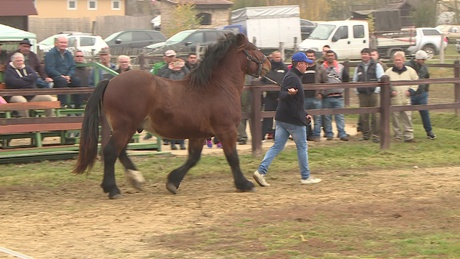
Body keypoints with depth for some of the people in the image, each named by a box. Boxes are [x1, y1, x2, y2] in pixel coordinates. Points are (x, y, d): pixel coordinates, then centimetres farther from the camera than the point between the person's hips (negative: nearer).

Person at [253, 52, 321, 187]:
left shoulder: (292, 77, 17)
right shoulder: (293, 78, -15)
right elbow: (282, 95, -28)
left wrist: (304, 114, 30)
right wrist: (289, 93, -49)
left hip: (282, 119, 9)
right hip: (294, 120, -9)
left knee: (277, 146, 5)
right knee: (302, 147, 4)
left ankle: (261, 171, -6)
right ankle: (305, 177, 13)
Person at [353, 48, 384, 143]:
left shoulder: (376, 66, 2)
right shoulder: (358, 67, 15)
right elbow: (354, 80, 22)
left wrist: (377, 90, -8)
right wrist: (357, 91, 10)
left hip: (373, 93, -4)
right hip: (362, 94, 4)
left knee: (375, 115, -7)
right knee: (363, 116, 4)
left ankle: (376, 135, -4)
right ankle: (366, 134, 13)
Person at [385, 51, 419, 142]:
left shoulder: (410, 71, 5)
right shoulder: (389, 72, 3)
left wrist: (411, 90, 0)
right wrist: (390, 91, -7)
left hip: (406, 100, 0)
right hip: (394, 100, 0)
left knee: (407, 118, -1)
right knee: (396, 119, 4)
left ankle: (408, 136, 2)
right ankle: (397, 136, 14)